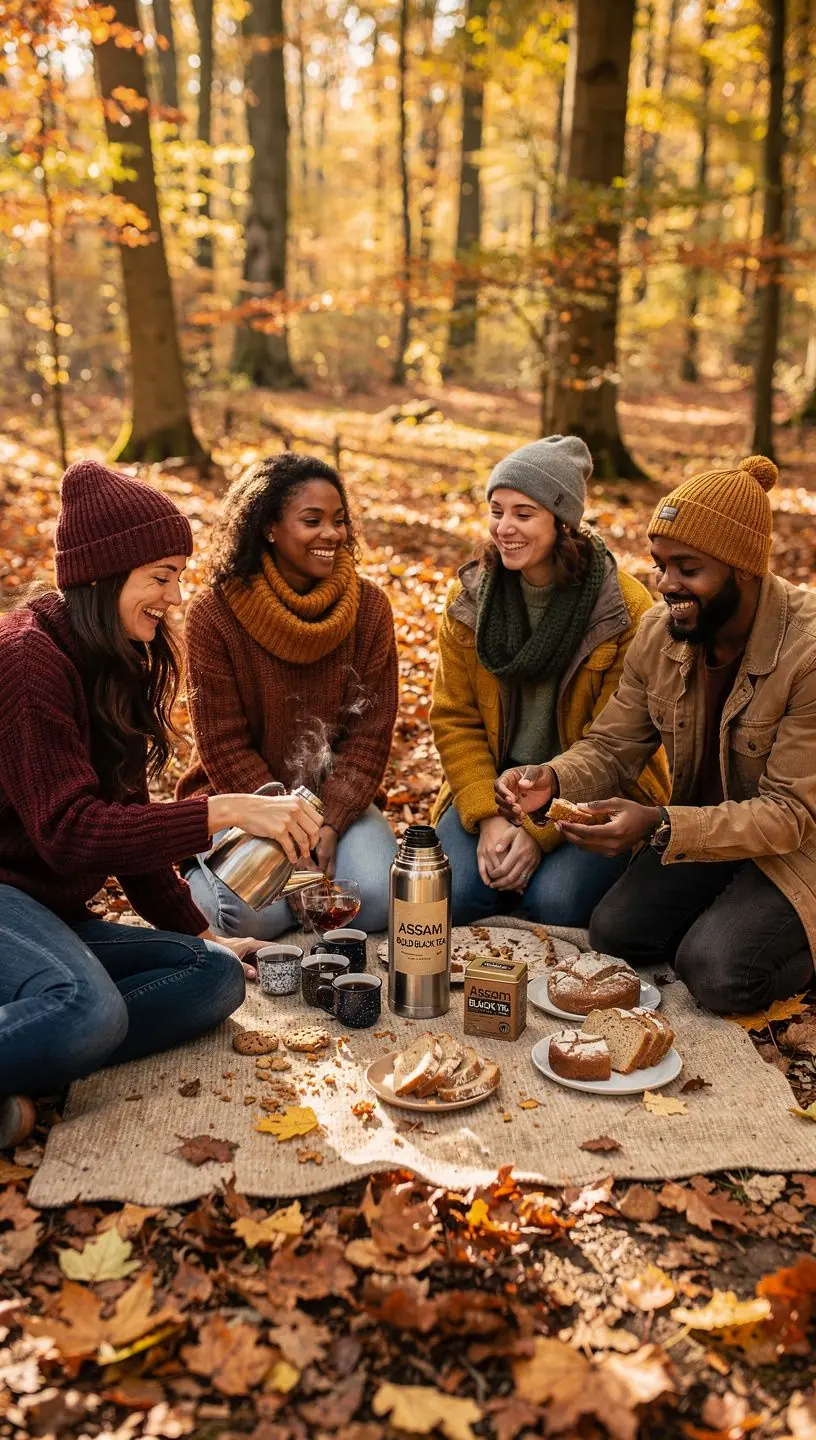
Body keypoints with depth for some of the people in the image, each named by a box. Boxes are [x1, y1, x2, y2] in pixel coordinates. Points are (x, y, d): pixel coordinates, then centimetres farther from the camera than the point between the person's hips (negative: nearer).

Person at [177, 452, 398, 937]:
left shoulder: (368, 606, -4)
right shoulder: (214, 613, -12)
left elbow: (370, 733, -4)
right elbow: (224, 747, -11)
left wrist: (329, 827, -16)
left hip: (338, 798, 3)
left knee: (379, 902, -22)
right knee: (258, 914, -26)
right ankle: (204, 871, 7)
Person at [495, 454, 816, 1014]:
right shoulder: (659, 632, -8)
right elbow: (612, 747, -3)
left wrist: (658, 826, -39)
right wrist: (552, 781, -27)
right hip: (703, 828, 6)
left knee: (717, 971, -24)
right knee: (614, 932, -11)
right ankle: (720, 916, 16)